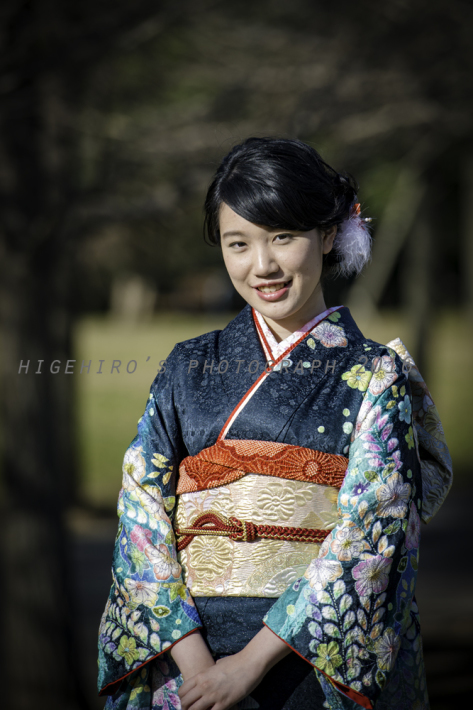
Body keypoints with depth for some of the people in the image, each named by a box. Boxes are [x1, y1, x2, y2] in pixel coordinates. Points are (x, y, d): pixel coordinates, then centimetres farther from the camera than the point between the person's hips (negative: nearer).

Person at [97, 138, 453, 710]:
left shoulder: (374, 378, -2)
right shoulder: (188, 369, 5)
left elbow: (365, 534, -11)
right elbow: (142, 514, -2)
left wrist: (251, 662, -18)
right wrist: (193, 659, -15)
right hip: (188, 656, 2)